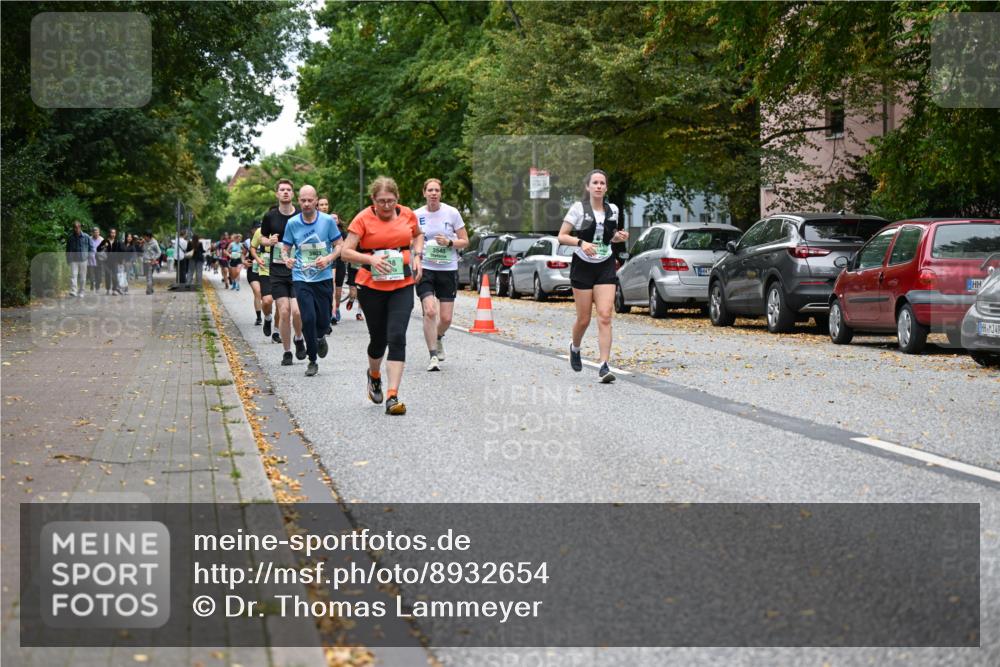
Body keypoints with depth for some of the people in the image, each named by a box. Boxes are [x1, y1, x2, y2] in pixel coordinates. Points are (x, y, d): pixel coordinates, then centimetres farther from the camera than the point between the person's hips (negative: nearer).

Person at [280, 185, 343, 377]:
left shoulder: (327, 221, -4)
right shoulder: (292, 223, -1)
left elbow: (340, 245, 2)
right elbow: (285, 248, 7)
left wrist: (328, 259, -16)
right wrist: (286, 259, -15)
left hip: (324, 278, 0)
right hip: (301, 278, 0)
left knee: (323, 320, 3)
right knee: (308, 318, -10)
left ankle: (320, 338, 41)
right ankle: (312, 361, 6)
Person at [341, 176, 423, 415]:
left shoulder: (408, 215, 4)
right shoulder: (363, 219, -7)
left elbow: (418, 235, 25)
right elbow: (346, 251, -9)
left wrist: (417, 256, 7)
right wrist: (371, 259, -24)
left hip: (403, 285, 1)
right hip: (372, 286, -1)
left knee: (397, 337, -12)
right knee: (378, 339, 9)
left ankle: (392, 396, -14)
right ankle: (374, 375, 43)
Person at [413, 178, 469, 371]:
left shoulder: (452, 213, -1)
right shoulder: (417, 215, 1)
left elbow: (465, 241, 4)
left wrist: (449, 242, -14)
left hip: (448, 269, 1)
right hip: (425, 269, -1)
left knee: (446, 318, 1)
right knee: (430, 311, -18)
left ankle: (438, 338, 37)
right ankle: (433, 356, -8)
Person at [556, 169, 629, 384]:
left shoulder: (613, 210, 6)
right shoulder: (579, 208, -6)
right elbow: (562, 236, -5)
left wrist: (619, 237, -2)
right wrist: (581, 242, -22)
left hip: (605, 267, 2)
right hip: (583, 267, -2)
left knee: (605, 317, -11)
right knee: (584, 319, 5)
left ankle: (604, 367, -13)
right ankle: (575, 348, 37)